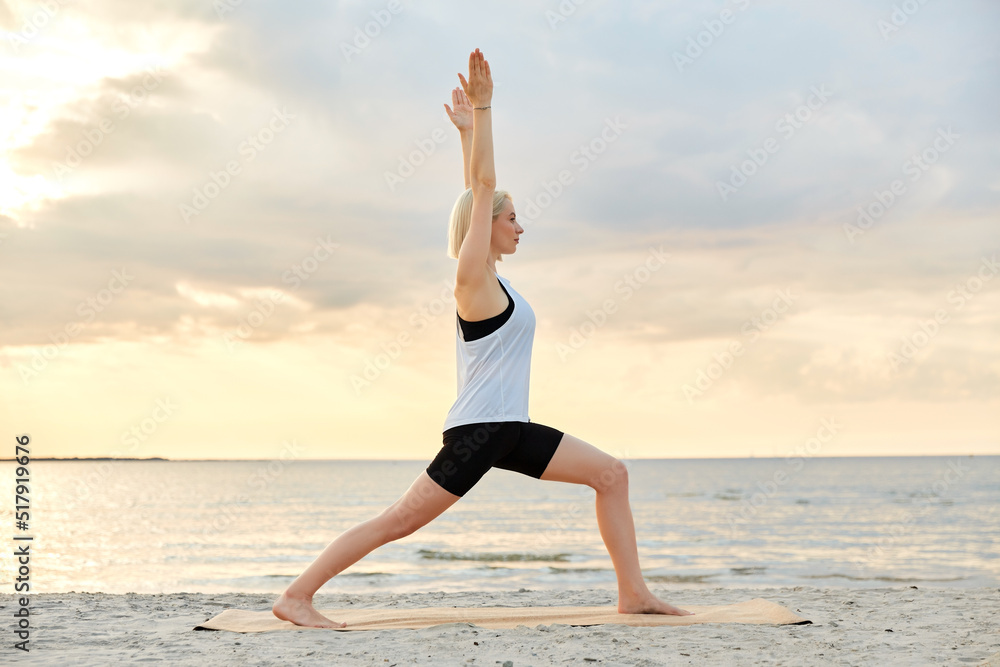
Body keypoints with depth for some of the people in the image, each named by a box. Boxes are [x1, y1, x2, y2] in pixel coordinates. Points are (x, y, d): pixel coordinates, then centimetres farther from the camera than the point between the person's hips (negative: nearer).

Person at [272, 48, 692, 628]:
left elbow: (479, 191, 22)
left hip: (511, 429, 9)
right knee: (399, 521, -7)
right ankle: (296, 596, 0)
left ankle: (634, 593, 6)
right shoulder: (474, 276, -8)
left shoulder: (490, 274, 14)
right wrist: (480, 111, -11)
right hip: (478, 428, -9)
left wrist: (469, 129, 26)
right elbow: (483, 187, -13)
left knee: (612, 474, 5)